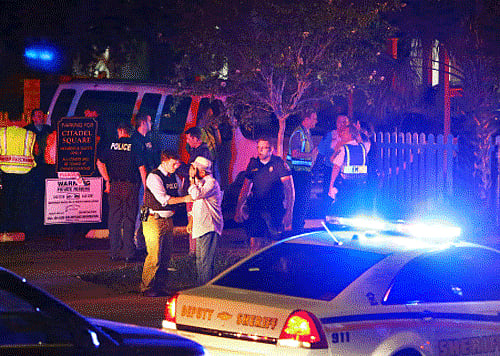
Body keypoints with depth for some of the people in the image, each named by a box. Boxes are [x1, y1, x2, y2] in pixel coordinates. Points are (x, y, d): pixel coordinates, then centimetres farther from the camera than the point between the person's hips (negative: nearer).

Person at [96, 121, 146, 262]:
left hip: (114, 186, 2)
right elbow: (142, 168, -7)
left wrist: (108, 180, 8)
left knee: (114, 219, 9)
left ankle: (115, 252, 10)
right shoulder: (135, 147, -3)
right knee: (129, 220, 3)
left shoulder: (111, 145, 4)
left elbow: (100, 163, 2)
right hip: (130, 187, -2)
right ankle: (129, 253, 2)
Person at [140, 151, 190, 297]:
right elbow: (163, 199, -23)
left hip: (168, 219, 8)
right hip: (154, 220, -8)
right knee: (154, 256, -9)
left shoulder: (174, 177, 10)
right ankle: (146, 288, 0)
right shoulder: (154, 177, -14)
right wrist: (184, 199, -22)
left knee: (166, 256, 8)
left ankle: (160, 287, 16)